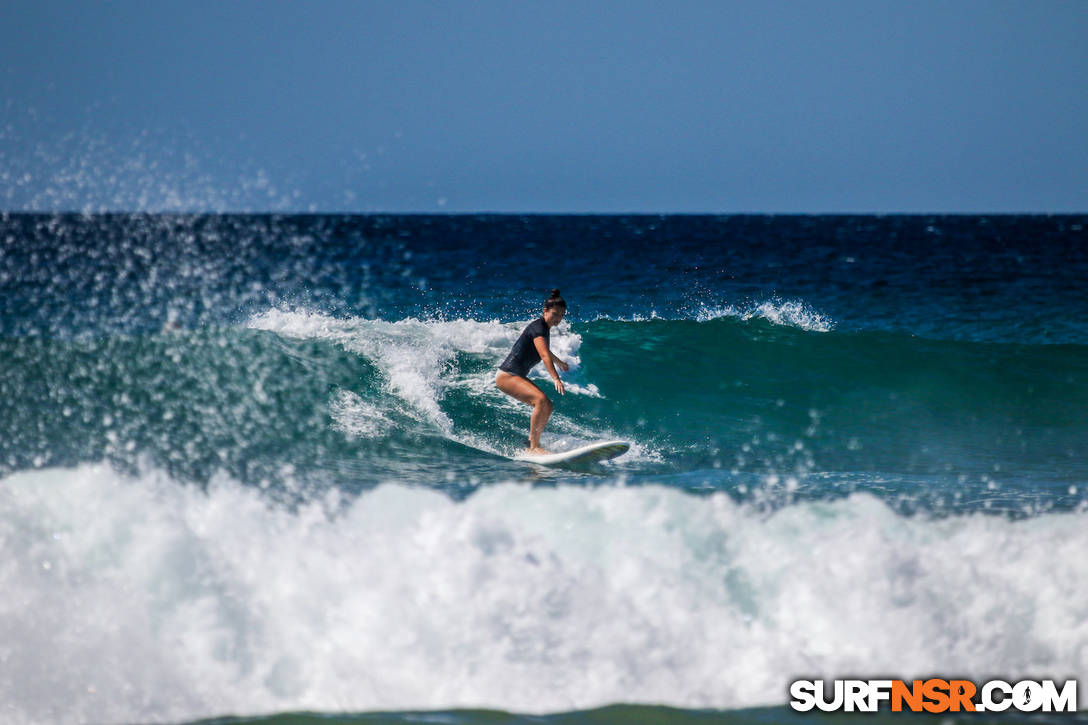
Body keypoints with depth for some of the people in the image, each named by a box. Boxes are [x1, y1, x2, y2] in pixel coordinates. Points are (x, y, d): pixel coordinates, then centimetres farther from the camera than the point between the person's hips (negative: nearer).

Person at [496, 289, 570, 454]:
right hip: (507, 376, -11)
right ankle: (534, 446, -28)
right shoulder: (538, 327, -17)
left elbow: (546, 351, 37)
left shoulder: (544, 328, 14)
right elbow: (544, 355, -32)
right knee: (541, 400, -28)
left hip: (518, 377, 11)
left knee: (548, 407, 9)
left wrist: (560, 363, 54)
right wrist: (556, 379, -44)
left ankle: (531, 445, 11)